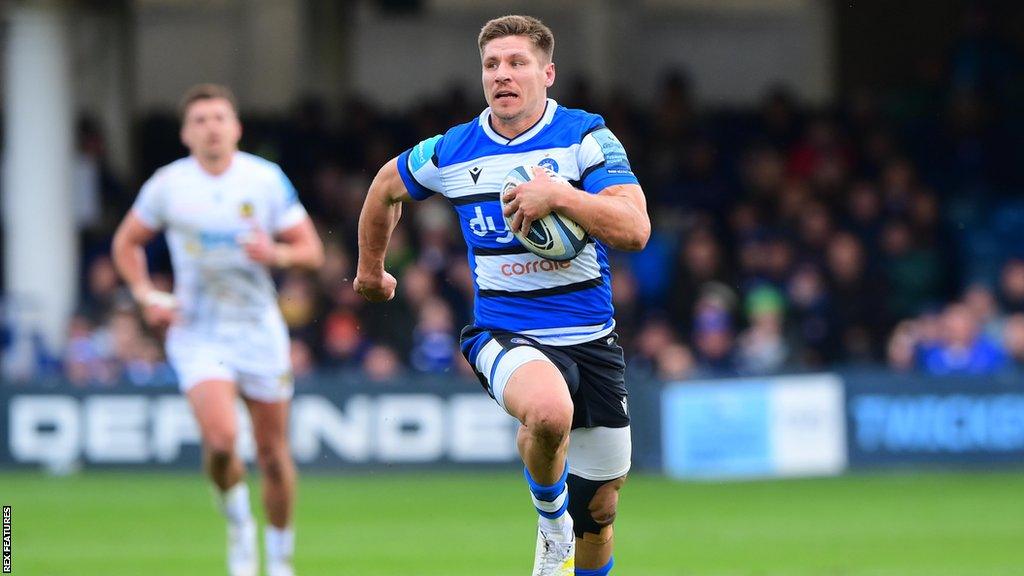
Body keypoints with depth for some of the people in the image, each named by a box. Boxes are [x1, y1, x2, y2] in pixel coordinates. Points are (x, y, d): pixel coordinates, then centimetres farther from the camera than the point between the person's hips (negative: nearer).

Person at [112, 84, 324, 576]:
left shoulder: (266, 179, -3)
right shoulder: (167, 185, -2)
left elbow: (312, 251, 0)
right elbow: (126, 243, 12)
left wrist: (276, 254, -21)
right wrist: (147, 297, -3)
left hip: (260, 331, 1)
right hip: (197, 334, -1)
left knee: (272, 452, 4)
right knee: (220, 438, -22)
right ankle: (238, 524, 6)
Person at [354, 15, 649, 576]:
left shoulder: (585, 137, -6)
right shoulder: (449, 153, 0)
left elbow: (635, 229, -19)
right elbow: (386, 187, 22)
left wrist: (559, 196, -30)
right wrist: (370, 269, 31)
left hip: (590, 336, 1)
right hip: (503, 335, -1)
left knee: (598, 513, 7)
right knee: (549, 410, -36)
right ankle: (551, 519, -6)